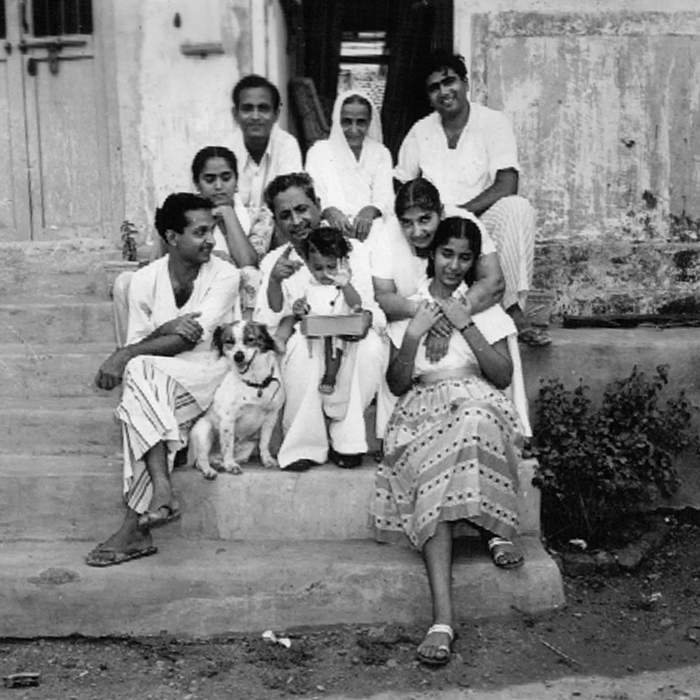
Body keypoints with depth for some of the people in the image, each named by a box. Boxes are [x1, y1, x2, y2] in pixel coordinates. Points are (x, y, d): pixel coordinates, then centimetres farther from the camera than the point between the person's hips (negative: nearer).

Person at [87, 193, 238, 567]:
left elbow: (192, 338, -16)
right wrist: (165, 330, -20)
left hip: (204, 372, -3)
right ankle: (162, 492, -38)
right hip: (154, 377, 3)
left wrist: (126, 355, -22)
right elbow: (136, 343, 2)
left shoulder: (224, 275, -6)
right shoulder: (145, 279, 3)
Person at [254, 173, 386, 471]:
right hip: (302, 360, 0)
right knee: (301, 342, -33)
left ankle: (344, 440, -18)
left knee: (370, 344, -31)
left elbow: (370, 307, -3)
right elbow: (267, 326, -4)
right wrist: (274, 282, -21)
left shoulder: (353, 250, 6)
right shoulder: (273, 261, 7)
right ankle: (305, 446, -22)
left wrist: (365, 317, -28)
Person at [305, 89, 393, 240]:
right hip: (331, 227, -1)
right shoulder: (319, 150, 15)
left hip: (371, 227, 1)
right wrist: (330, 212, -23)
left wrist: (369, 212, -20)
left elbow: (384, 196, 4)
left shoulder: (381, 153, 19)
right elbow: (314, 195, 1)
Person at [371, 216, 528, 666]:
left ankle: (495, 530, -22)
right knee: (434, 477, -33)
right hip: (424, 411, 0)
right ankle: (443, 619, -40)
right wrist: (413, 335, -7)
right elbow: (397, 385, 9)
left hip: (480, 405, 0)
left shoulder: (484, 307, 14)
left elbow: (503, 377, 1)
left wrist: (466, 325, -8)